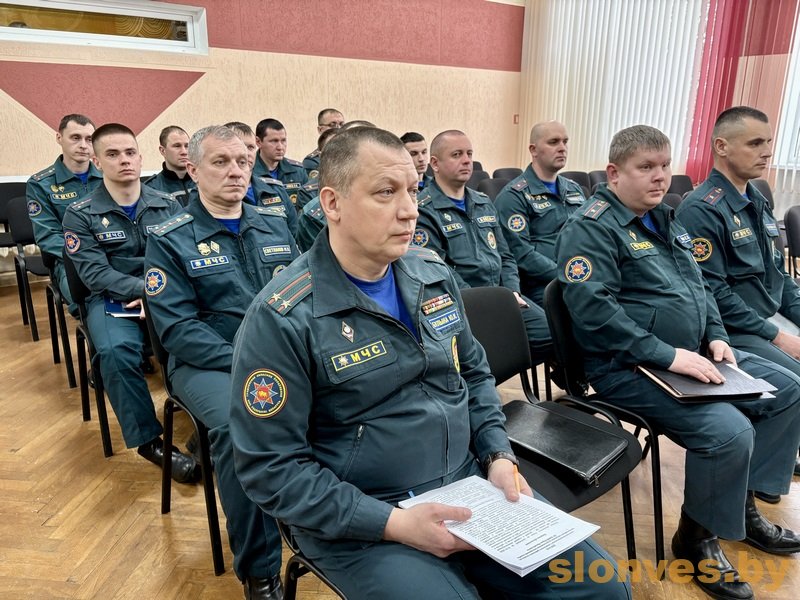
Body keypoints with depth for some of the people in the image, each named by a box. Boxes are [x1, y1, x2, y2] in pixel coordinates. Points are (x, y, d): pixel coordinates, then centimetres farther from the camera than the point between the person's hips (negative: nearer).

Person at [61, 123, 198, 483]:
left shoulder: (168, 205, 9)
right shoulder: (80, 215, 3)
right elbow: (95, 273, -8)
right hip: (112, 299, -1)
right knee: (116, 352, -34)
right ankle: (150, 440, -15)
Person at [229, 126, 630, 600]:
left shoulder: (433, 274, 2)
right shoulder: (282, 318, -17)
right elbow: (272, 467, -15)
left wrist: (499, 456, 0)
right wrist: (394, 523, -21)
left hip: (468, 485, 6)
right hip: (361, 524, -5)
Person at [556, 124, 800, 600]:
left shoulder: (665, 220, 16)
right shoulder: (591, 228, -14)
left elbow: (699, 286, 23)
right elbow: (593, 308, -26)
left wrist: (716, 336, 5)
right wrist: (667, 355, -26)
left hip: (692, 354, 10)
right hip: (630, 367, -10)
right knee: (728, 431, -24)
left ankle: (744, 503, 21)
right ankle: (698, 538, 3)